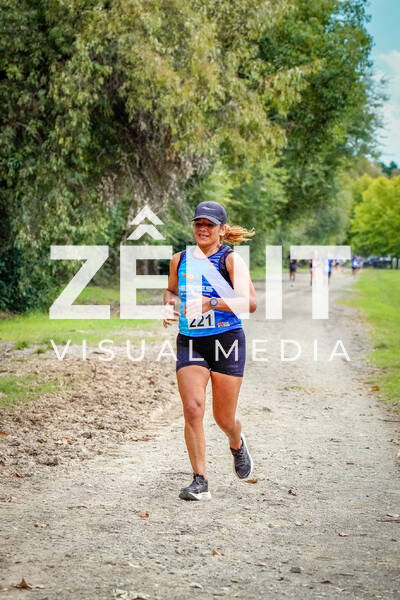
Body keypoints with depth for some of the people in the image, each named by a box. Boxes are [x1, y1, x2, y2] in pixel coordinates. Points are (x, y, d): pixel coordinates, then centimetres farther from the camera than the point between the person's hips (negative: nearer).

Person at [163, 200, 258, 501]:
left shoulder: (231, 259, -7)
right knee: (192, 409, -15)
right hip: (189, 342, 3)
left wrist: (211, 303, -26)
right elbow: (171, 289, 26)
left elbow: (250, 302, -15)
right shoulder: (180, 259, 7)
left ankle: (237, 444, 43)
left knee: (224, 418, 6)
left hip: (226, 341, -3)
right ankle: (200, 481, -8)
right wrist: (170, 303, 3)